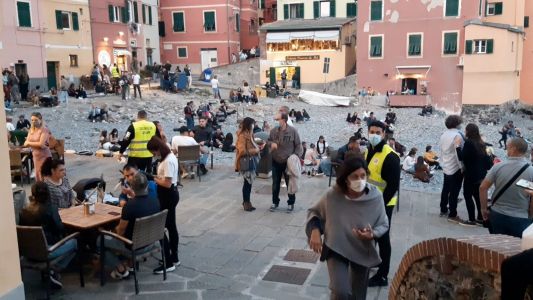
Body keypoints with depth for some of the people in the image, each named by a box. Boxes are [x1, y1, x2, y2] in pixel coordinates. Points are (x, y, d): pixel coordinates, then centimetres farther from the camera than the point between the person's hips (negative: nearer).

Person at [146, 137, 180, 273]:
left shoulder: (168, 161, -24)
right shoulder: (170, 156, 8)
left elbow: (167, 183, -24)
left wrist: (154, 179, -11)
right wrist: (157, 175, 0)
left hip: (168, 196, -11)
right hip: (170, 194, 11)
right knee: (171, 226, 18)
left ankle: (168, 263, 4)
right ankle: (174, 258, 30)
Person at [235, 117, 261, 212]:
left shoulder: (248, 134, 11)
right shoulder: (242, 136, -18)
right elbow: (242, 151, -23)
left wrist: (257, 146, 4)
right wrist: (255, 150, -17)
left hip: (251, 162, 9)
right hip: (246, 163, -9)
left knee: (248, 182, 14)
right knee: (248, 183, -1)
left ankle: (246, 202, 25)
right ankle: (246, 203, 10)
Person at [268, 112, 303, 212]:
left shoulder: (293, 131, -12)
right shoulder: (273, 130, -3)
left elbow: (298, 145, -6)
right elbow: (268, 141, 12)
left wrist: (296, 157, -16)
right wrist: (271, 144, -12)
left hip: (288, 162, -3)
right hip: (276, 162, 3)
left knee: (290, 183, 8)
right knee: (275, 183, 13)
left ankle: (291, 203, 23)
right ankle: (275, 202, 29)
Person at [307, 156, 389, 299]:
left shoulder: (375, 196, -19)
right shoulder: (332, 195, -21)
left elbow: (383, 225, -5)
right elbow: (314, 212, -2)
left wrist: (372, 234, -26)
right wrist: (315, 230, -19)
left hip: (362, 251, 2)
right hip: (336, 249, -2)